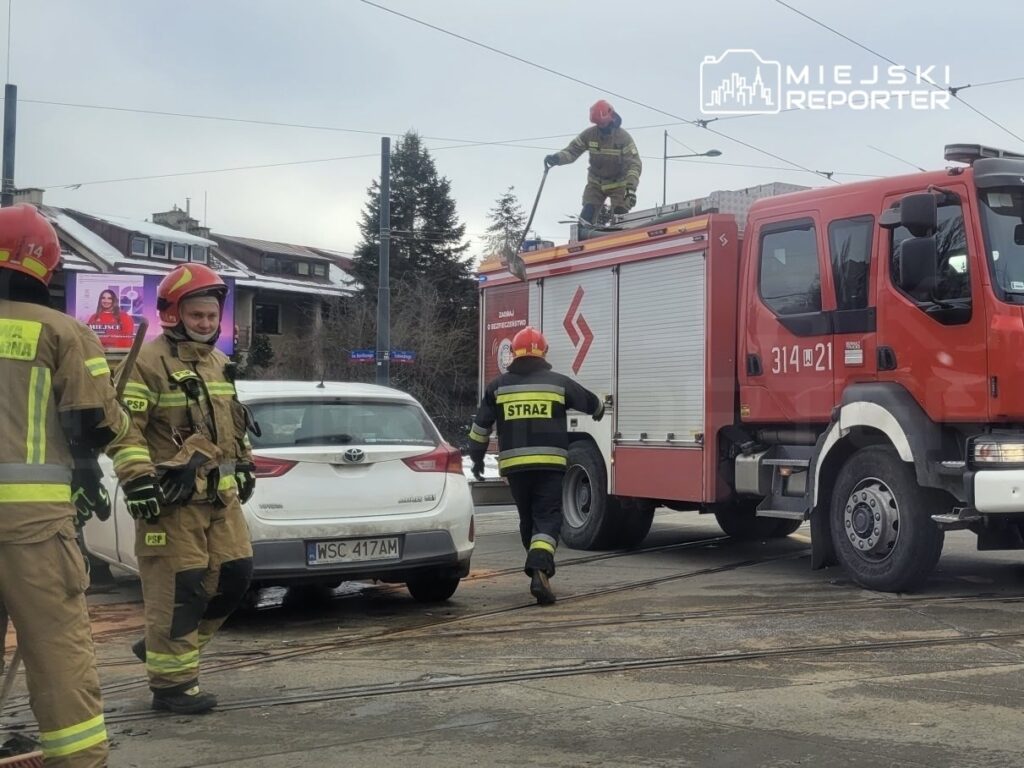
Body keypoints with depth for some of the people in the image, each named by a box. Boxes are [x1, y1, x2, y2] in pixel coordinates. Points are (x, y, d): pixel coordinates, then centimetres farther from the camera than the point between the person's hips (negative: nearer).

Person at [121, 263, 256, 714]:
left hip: (221, 495, 8)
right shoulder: (149, 363, -10)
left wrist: (246, 466, 24)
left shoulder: (220, 364, 17)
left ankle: (166, 645, 26)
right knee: (179, 589, -5)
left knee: (234, 576, 9)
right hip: (174, 498, -8)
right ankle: (171, 681, 6)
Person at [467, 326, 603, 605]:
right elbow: (592, 404, 20)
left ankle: (539, 569, 28)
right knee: (547, 518, -4)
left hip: (514, 464, 2)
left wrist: (477, 458, 24)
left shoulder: (498, 386, 8)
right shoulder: (558, 383, 6)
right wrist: (600, 412, 44)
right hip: (549, 463, -2)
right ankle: (540, 570, -25)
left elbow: (481, 425, 11)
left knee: (528, 519, 18)